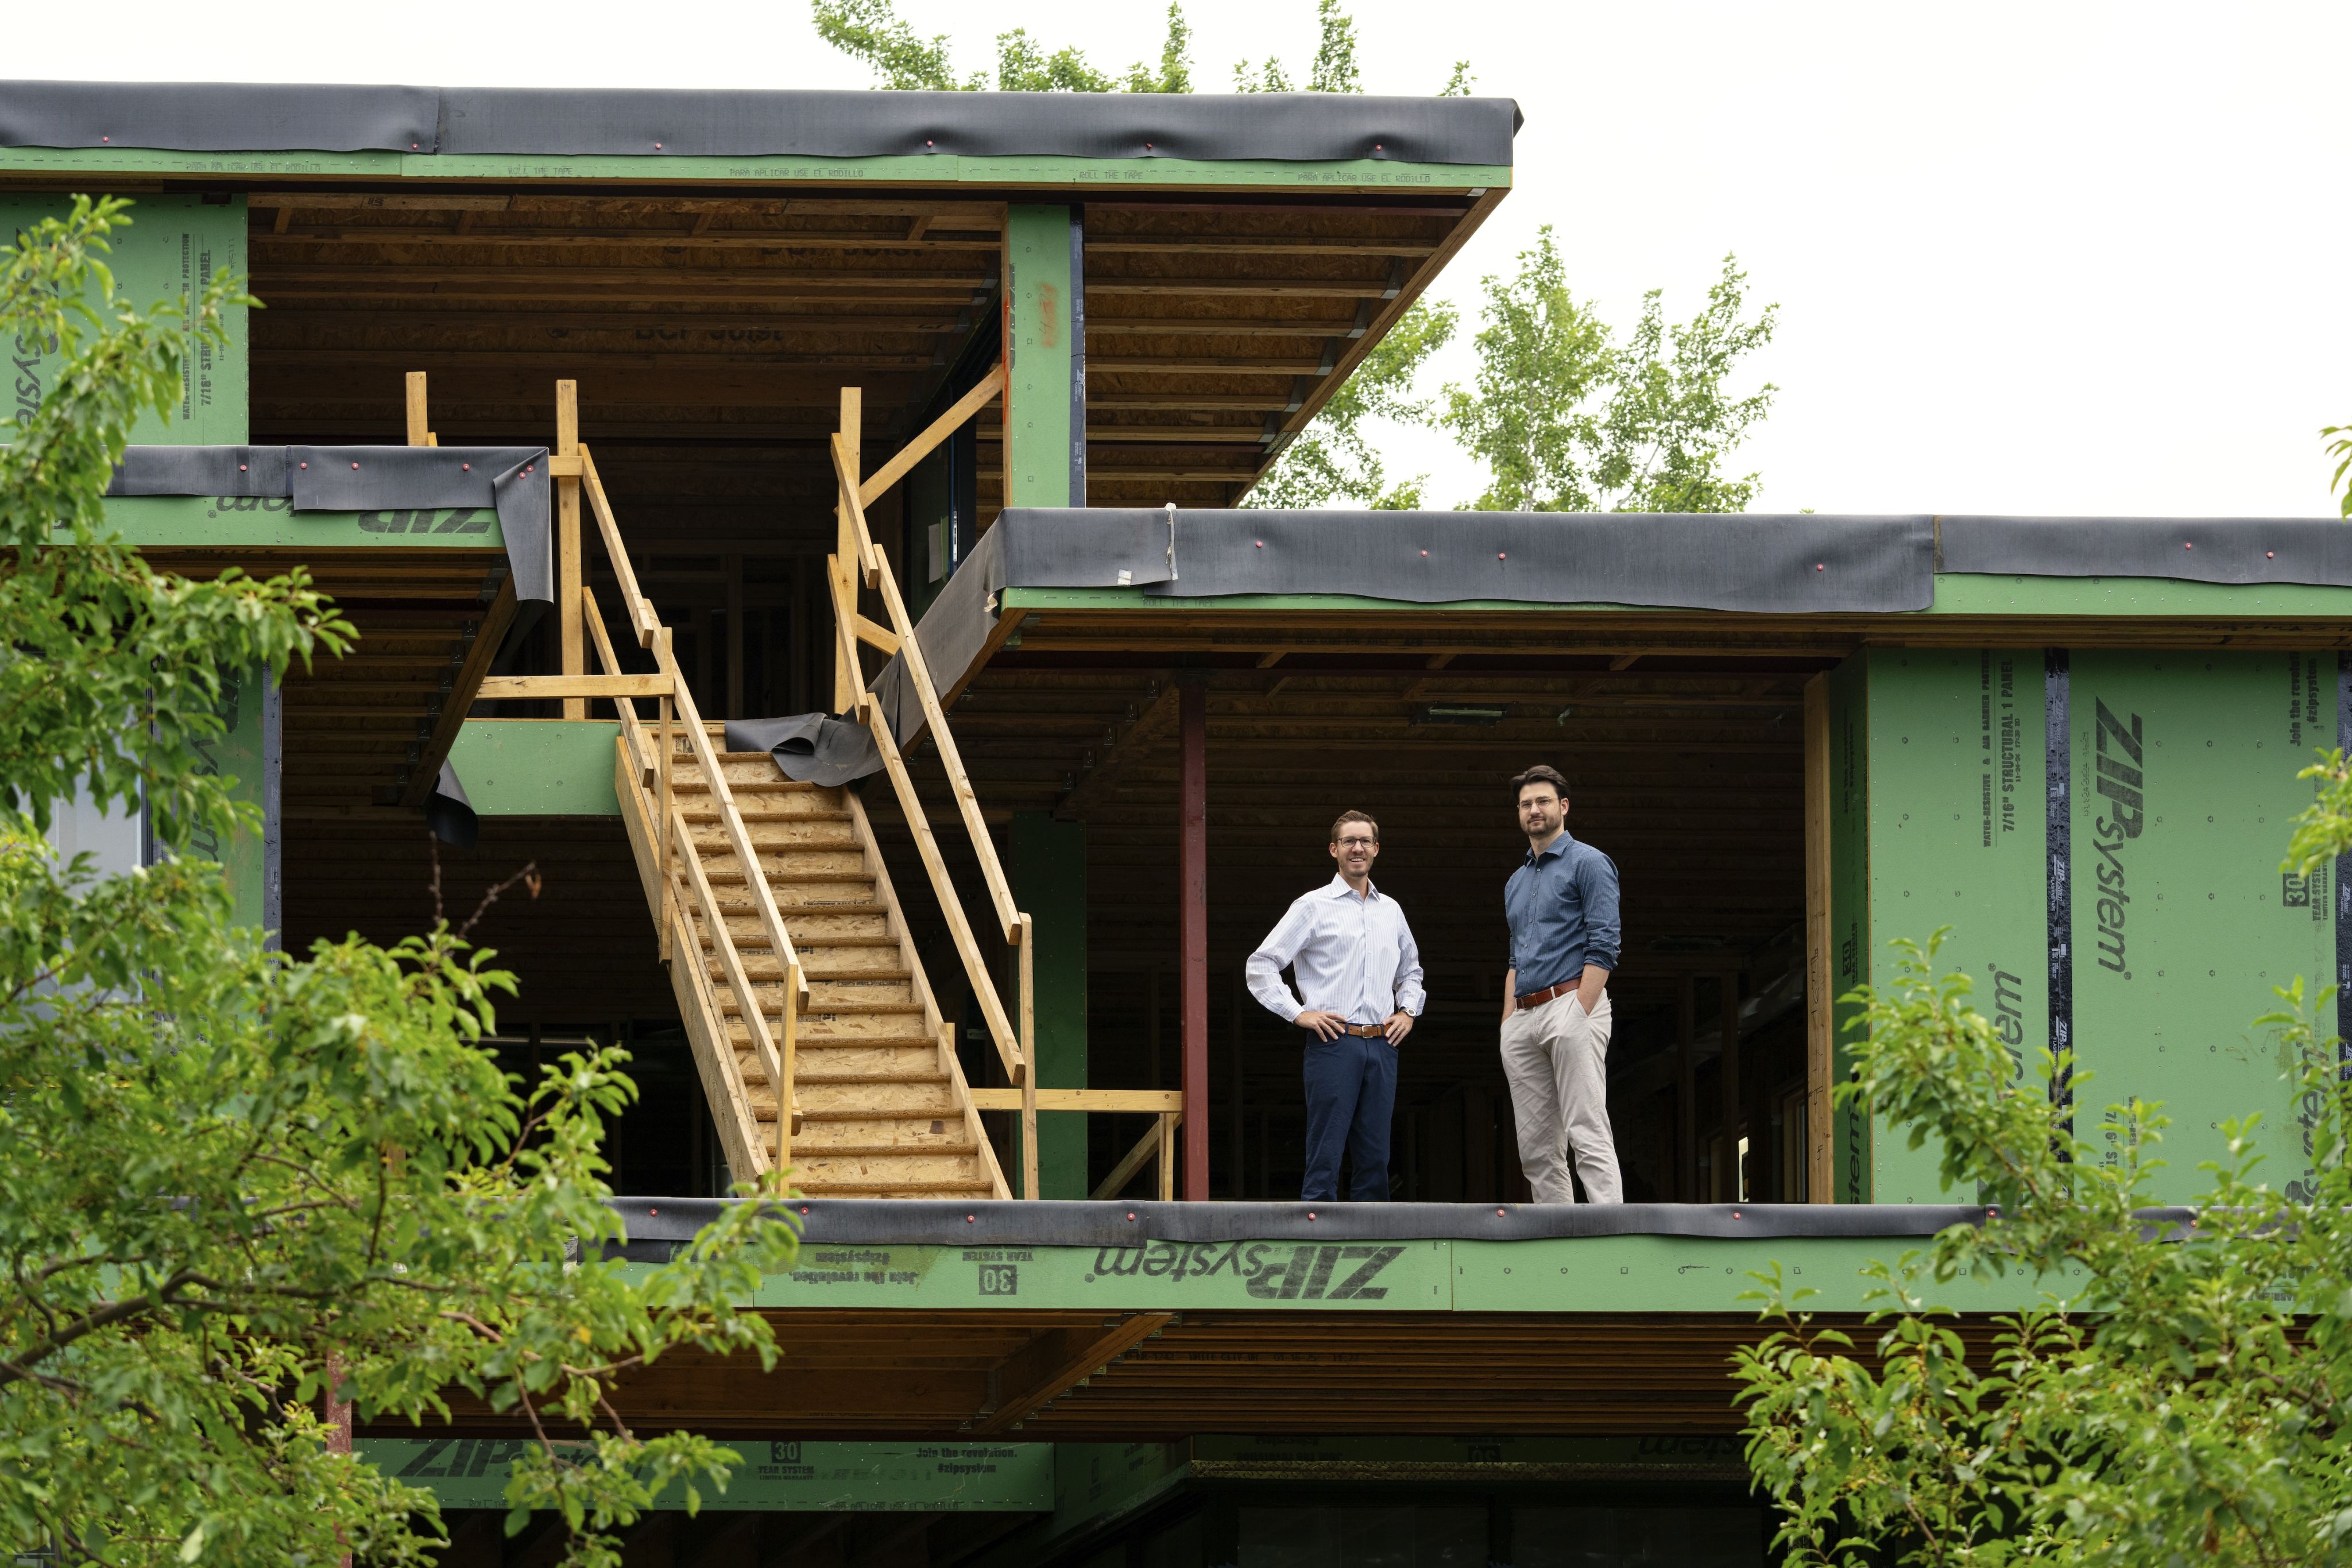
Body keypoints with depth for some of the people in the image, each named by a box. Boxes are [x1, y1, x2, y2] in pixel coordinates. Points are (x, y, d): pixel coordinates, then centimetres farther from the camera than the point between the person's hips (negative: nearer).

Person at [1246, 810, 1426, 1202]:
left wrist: (1408, 1011, 17)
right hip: (1334, 1043, -5)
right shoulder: (1313, 906, 2)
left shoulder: (1391, 911, 17)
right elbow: (1261, 965, 1)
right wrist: (1298, 1013, -6)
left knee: (1375, 1158, 3)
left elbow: (1411, 970, 34)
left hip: (1382, 1045, 5)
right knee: (1326, 1156, -9)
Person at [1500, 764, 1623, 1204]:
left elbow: (1603, 948, -10)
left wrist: (1580, 1016, -18)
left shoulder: (1588, 863, -2)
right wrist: (1508, 1027, 15)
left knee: (1588, 1136, -16)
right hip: (1524, 1018, 8)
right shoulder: (1516, 883, 22)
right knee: (1536, 1151, 4)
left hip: (1570, 1005, -8)